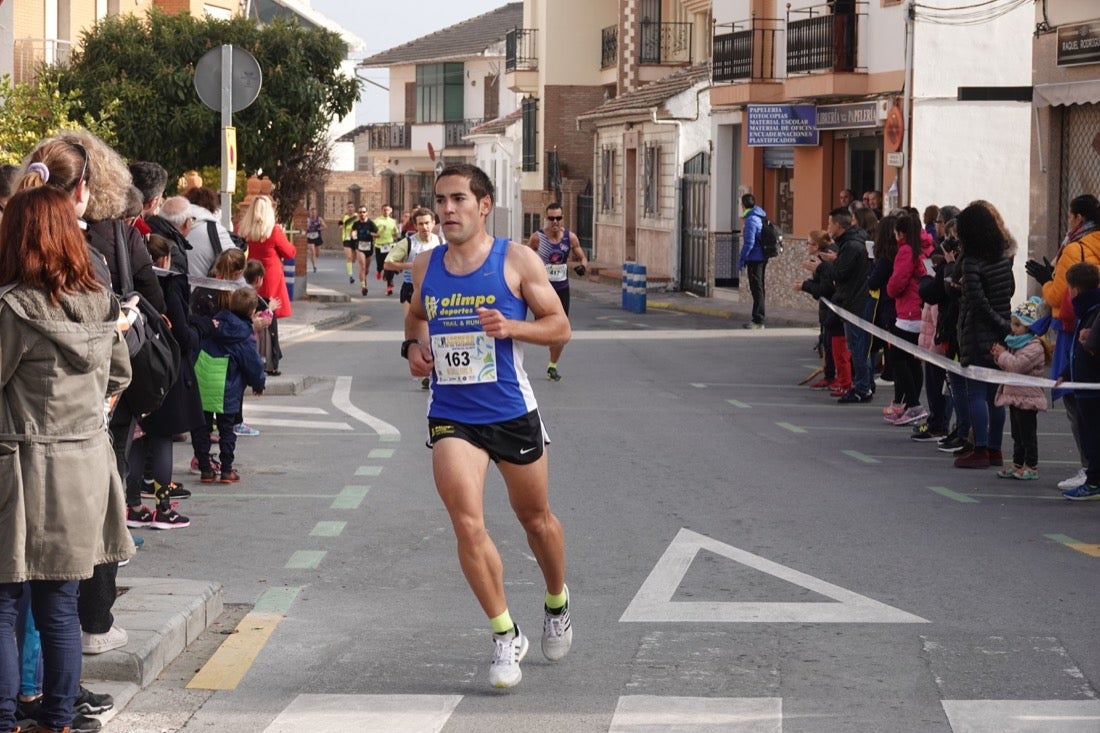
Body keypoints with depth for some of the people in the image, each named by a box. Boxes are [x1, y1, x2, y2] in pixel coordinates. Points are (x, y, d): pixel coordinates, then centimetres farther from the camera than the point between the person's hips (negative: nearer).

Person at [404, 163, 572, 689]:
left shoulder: (517, 261, -7)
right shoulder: (425, 267, 4)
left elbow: (559, 327, -3)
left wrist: (511, 327, -21)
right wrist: (413, 344, 2)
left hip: (512, 413, -1)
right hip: (451, 417, 2)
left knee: (535, 519, 16)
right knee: (468, 526, -14)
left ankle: (556, 602, 45)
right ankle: (505, 636, 0)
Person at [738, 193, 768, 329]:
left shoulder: (751, 220, -17)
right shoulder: (761, 218, 12)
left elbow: (749, 243, -21)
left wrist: (741, 260, -14)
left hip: (755, 259, -9)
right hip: (762, 258, 9)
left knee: (757, 289, -6)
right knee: (758, 288, 15)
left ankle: (758, 321, -5)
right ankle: (758, 319, 21)